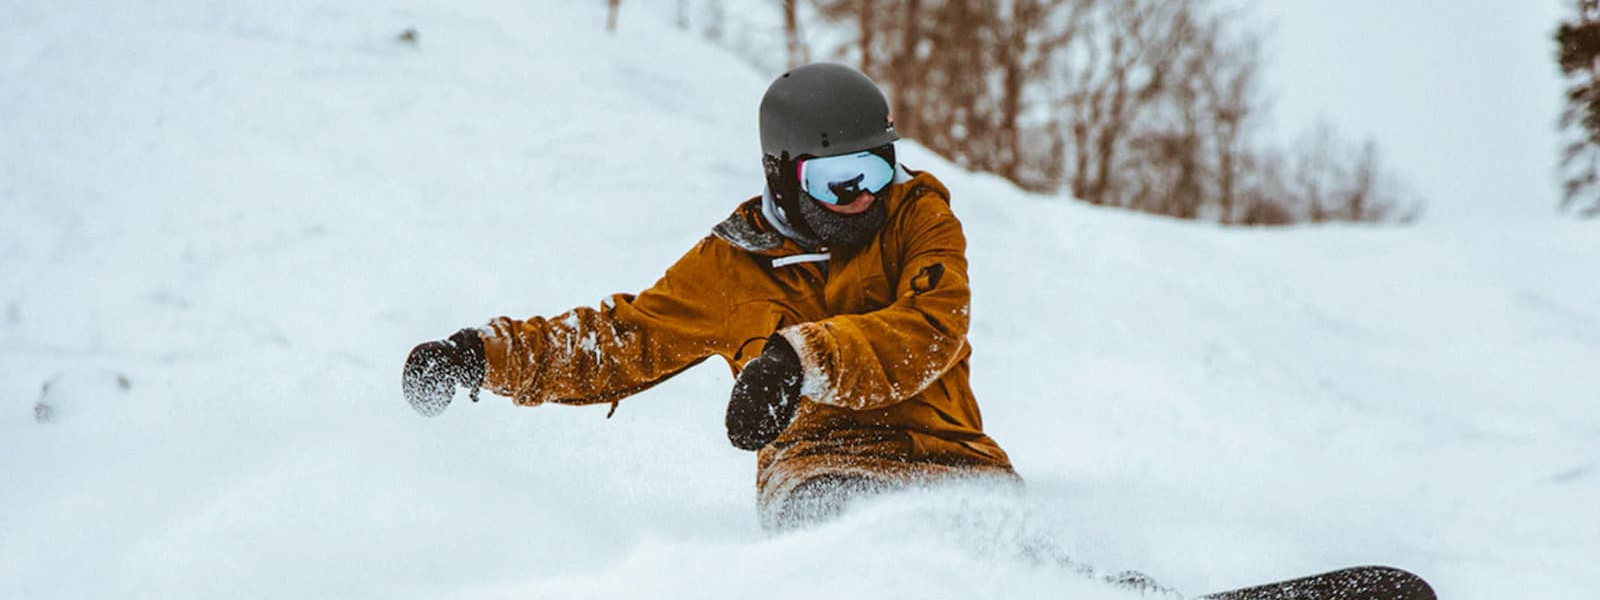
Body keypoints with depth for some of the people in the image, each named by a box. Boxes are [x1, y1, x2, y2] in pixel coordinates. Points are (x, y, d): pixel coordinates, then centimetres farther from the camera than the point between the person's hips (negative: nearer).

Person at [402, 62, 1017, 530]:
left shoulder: (919, 217, 7)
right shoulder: (731, 264, 12)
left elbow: (930, 330, -11)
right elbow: (623, 343, 20)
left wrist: (803, 357, -27)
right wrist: (488, 353, 8)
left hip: (943, 451, 1)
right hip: (819, 455, 0)